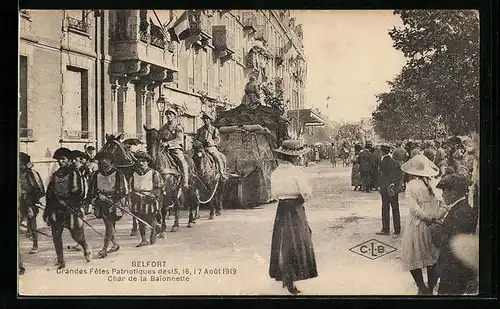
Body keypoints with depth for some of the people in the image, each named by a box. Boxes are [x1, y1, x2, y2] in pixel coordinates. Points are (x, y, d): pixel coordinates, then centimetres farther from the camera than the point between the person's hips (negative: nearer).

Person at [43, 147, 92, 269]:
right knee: (56, 235, -2)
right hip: (56, 210, 4)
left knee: (77, 235, 0)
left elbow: (81, 194, -7)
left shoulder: (75, 175, -3)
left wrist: (66, 202, -15)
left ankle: (86, 248, 31)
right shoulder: (54, 176, 13)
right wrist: (47, 211, 11)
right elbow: (49, 194, 16)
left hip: (71, 210, -4)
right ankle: (60, 261, 7)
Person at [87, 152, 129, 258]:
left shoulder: (118, 175, -4)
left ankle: (104, 249, -11)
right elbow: (91, 189, 17)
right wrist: (93, 199, 2)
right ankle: (115, 244, 29)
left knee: (110, 225, -12)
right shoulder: (96, 175, 7)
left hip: (114, 203, -4)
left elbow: (125, 191, 0)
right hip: (101, 203, 4)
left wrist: (120, 203, -10)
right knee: (108, 226, 10)